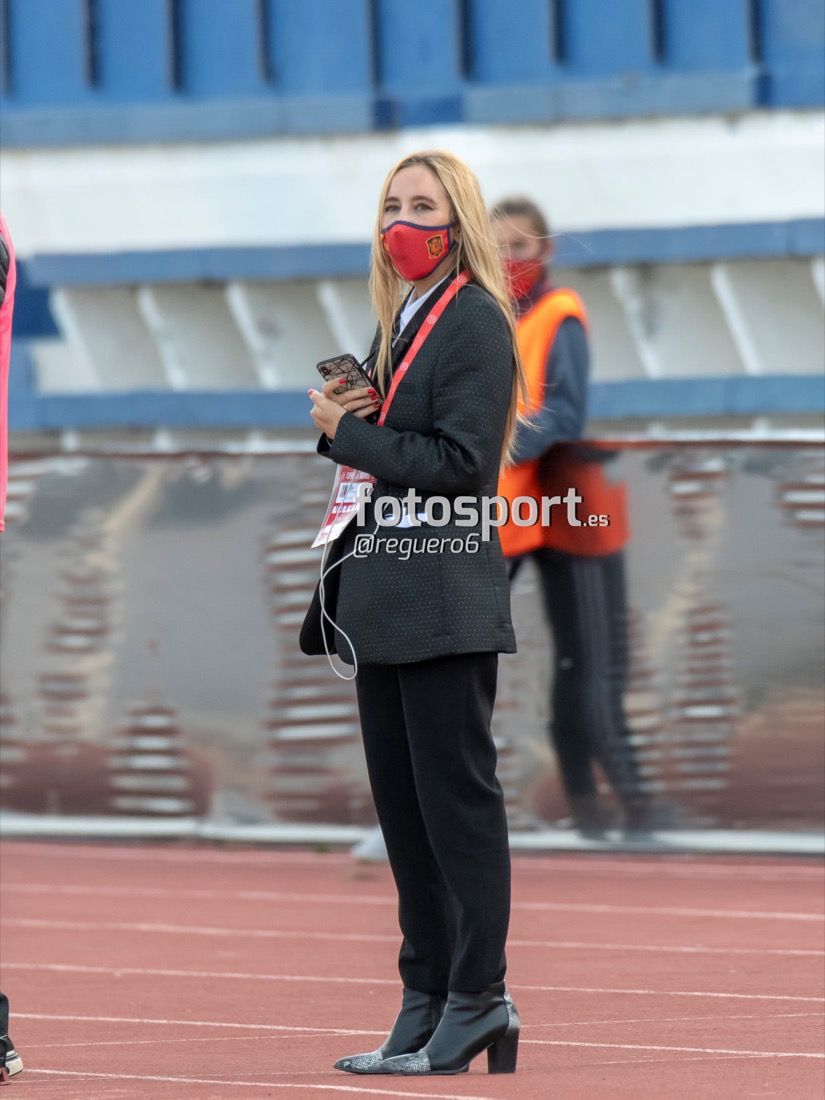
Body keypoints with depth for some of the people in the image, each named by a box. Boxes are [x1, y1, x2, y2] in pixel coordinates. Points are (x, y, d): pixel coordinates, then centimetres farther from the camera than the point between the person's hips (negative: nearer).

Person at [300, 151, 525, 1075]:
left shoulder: (476, 323, -10)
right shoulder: (397, 324, 18)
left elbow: (459, 461, -17)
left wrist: (346, 432, -12)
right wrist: (342, 419, 2)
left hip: (445, 604, -9)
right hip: (385, 599, 9)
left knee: (455, 801, -6)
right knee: (402, 808, 10)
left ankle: (477, 1000, -3)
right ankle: (426, 1006, 14)